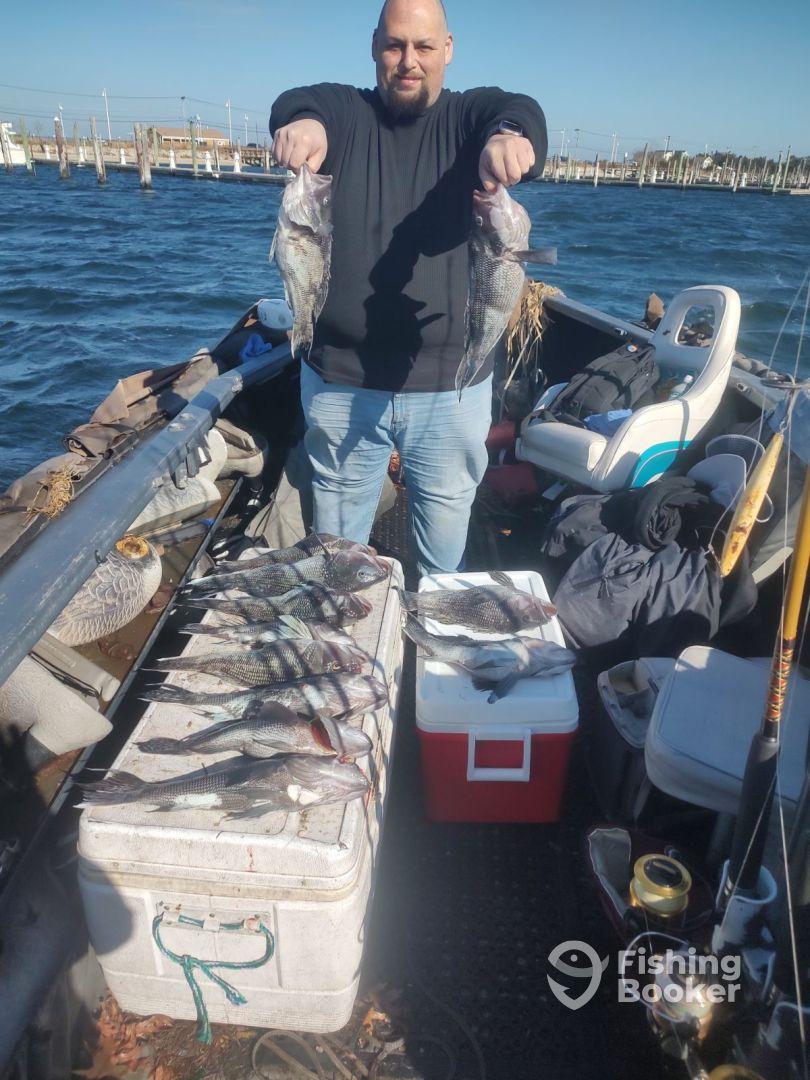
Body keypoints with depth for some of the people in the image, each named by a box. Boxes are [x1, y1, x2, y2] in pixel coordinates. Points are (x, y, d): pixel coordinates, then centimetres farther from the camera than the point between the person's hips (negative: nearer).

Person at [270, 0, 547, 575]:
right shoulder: (345, 113, 4)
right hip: (340, 380, 1)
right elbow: (299, 102, -17)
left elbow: (520, 111, -18)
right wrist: (304, 121, -43)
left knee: (447, 522, 15)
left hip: (452, 382, 0)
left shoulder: (470, 116, 4)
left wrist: (509, 134, -43)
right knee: (337, 529, 16)